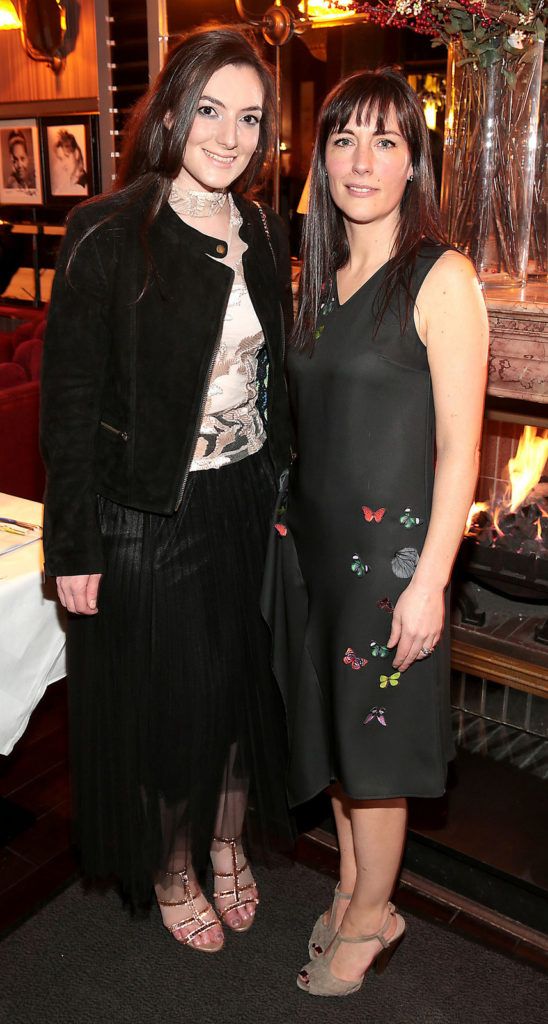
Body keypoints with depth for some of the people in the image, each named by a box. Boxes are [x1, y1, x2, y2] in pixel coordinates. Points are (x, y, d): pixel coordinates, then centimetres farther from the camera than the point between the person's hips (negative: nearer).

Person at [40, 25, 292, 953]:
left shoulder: (264, 233, 6)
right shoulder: (109, 235, -13)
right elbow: (69, 400, -13)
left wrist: (284, 484, 10)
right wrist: (72, 546, -13)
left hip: (249, 499, 6)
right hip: (151, 512, -5)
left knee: (245, 679, 16)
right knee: (168, 698, 8)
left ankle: (229, 842, 42)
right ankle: (173, 871, 35)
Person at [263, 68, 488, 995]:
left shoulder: (441, 278, -12)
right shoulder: (320, 275, 9)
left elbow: (458, 448, -14)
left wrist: (429, 580, -17)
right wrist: (291, 518, 10)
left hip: (389, 544, -6)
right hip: (314, 536, 6)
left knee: (371, 741, 8)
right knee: (330, 724, 17)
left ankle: (370, 918, 31)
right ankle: (351, 887, 39)